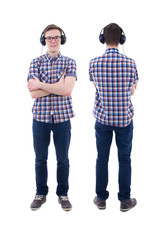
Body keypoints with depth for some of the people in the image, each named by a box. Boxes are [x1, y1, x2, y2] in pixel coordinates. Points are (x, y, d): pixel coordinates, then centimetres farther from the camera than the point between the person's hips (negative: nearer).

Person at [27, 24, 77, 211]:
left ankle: (63, 194, 27)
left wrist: (41, 85, -14)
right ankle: (41, 193, 29)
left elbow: (67, 90, -16)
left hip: (62, 118, -1)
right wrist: (58, 85, -15)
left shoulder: (69, 63, -1)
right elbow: (33, 93, -10)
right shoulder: (35, 63, 1)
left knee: (63, 159, 10)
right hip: (40, 117, 1)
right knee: (40, 158, 12)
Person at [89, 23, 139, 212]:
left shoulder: (94, 63, -7)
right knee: (124, 159, 9)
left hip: (102, 117, 1)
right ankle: (125, 200, 18)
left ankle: (101, 198, 21)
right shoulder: (130, 63, -10)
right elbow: (133, 89, 2)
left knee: (102, 158, 11)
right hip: (124, 118, -1)